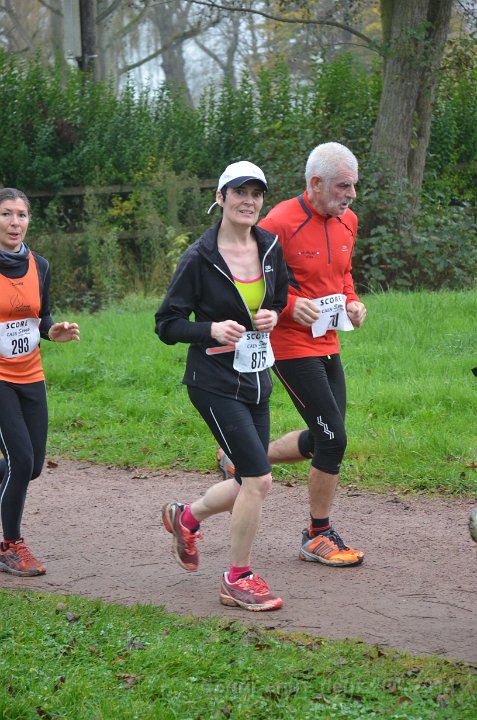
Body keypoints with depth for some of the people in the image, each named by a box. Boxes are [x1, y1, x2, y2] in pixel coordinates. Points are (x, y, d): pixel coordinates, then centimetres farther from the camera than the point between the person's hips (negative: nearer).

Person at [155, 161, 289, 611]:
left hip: (256, 380, 7)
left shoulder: (270, 248, 4)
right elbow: (166, 324, -8)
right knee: (259, 478, -13)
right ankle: (237, 581, 3)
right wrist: (211, 329, -25)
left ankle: (186, 517, 40)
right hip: (215, 383, -7)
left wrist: (273, 315, -3)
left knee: (249, 484, 11)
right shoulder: (199, 258, -12)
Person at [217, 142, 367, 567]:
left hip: (328, 345, 9)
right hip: (293, 347, -8)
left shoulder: (347, 221, 7)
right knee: (333, 438, -8)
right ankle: (318, 537, 6)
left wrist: (352, 301, 5)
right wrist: (289, 305, -23)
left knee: (322, 439, 14)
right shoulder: (280, 224, -17)